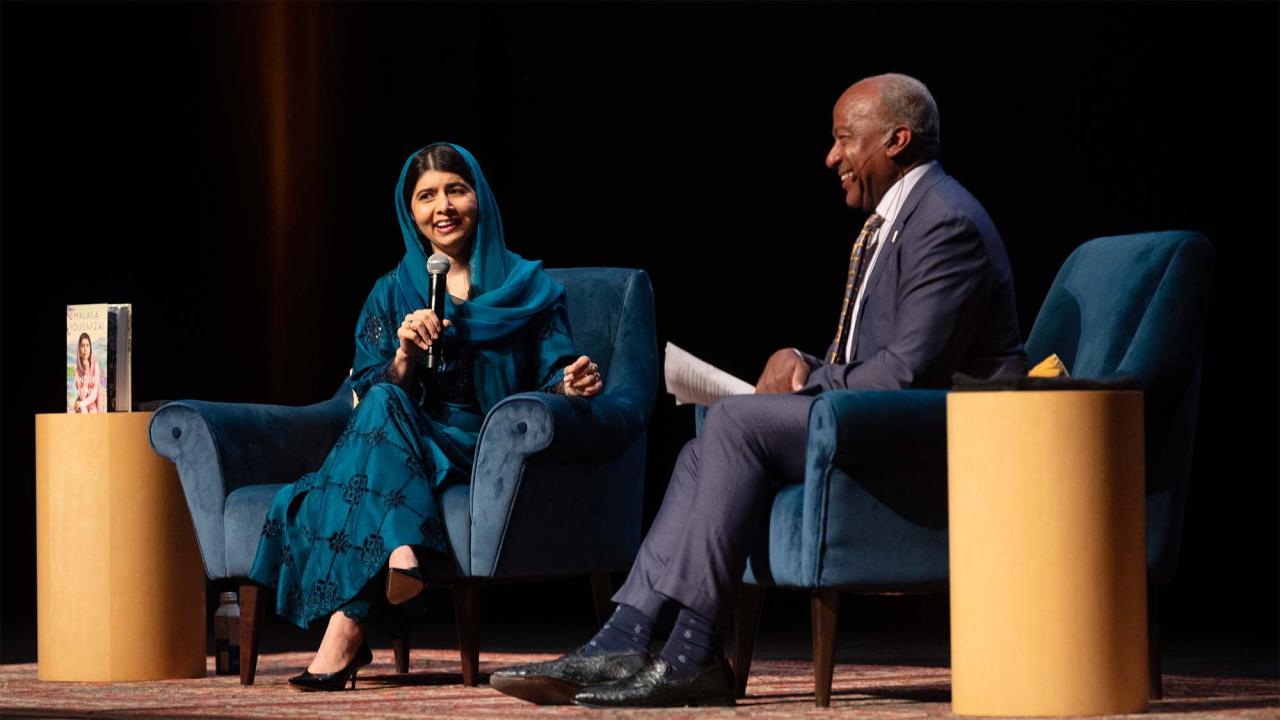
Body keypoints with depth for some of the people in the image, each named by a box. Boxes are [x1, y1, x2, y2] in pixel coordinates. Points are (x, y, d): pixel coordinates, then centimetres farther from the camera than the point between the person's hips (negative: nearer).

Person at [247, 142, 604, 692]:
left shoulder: (527, 287, 13)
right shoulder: (392, 294, 18)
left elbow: (550, 382, 5)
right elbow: (370, 395, 8)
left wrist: (571, 384, -19)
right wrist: (406, 355, -13)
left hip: (489, 455, -2)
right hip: (407, 444, 2)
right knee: (384, 404, -33)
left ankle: (348, 624, -44)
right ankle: (397, 558, -50)